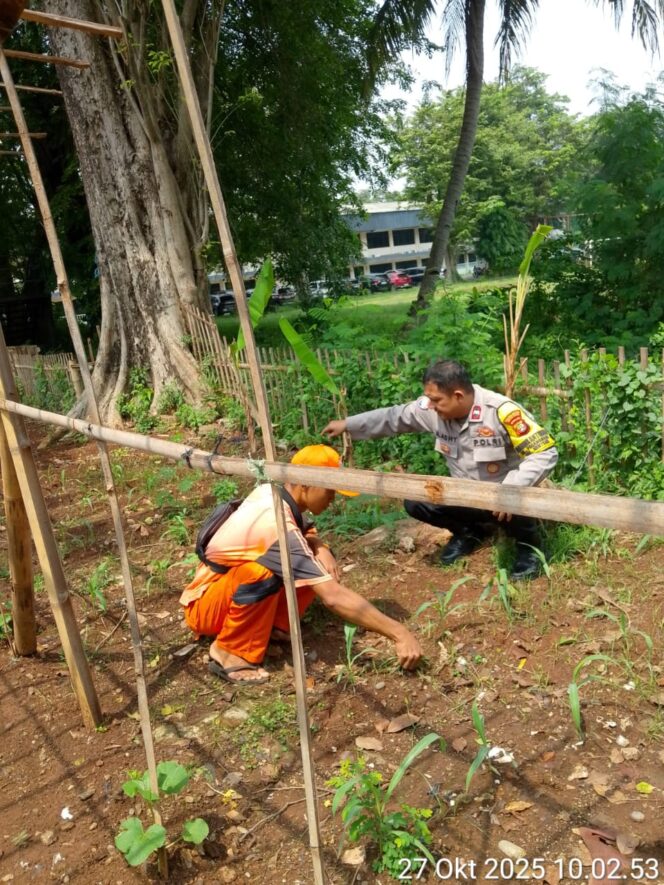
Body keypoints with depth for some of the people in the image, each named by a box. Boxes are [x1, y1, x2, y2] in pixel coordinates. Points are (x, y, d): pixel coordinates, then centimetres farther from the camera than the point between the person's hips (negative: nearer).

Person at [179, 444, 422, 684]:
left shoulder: (270, 492, -9)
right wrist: (399, 633, -36)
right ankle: (230, 655, -17)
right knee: (261, 571, -39)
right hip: (204, 605, -8)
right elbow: (333, 596, -39)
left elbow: (303, 532, 10)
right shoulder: (277, 524, -34)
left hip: (231, 580, 8)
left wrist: (320, 548, -14)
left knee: (319, 557, -4)